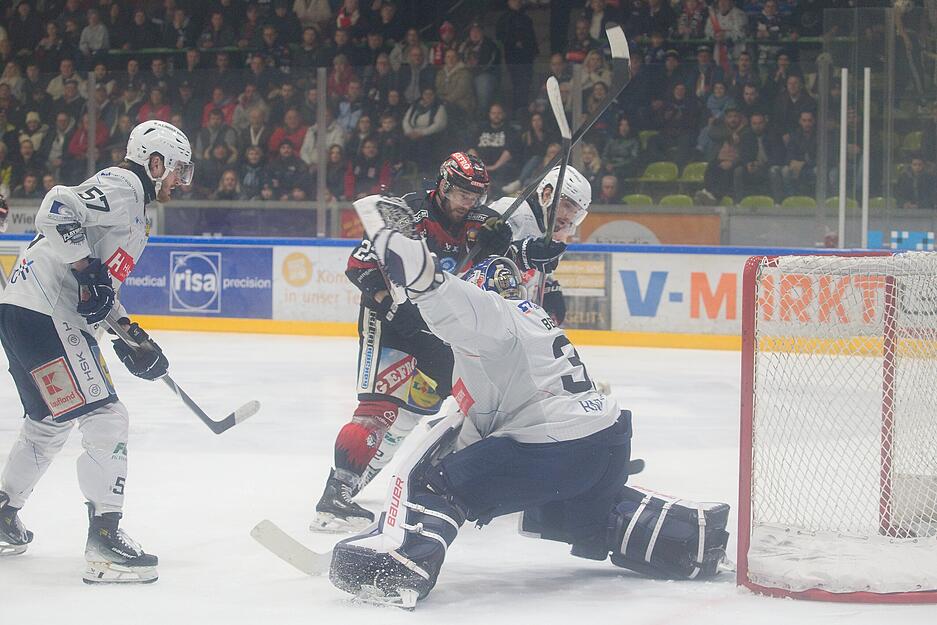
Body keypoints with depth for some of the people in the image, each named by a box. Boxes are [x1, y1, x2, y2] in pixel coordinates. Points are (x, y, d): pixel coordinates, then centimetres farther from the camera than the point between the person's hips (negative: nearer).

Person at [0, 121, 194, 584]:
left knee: (50, 421, 25)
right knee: (105, 420, -13)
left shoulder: (133, 211, 24)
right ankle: (104, 541, -14)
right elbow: (57, 211, -26)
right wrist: (87, 271, -23)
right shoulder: (122, 187, -10)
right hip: (42, 314, -11)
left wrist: (128, 334, 17)